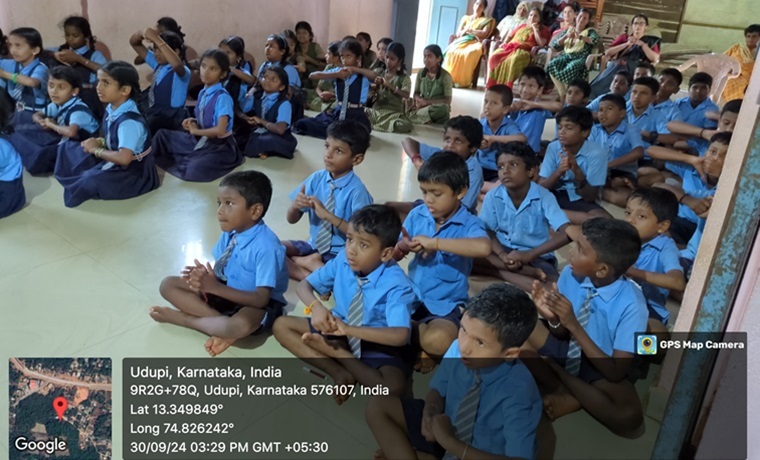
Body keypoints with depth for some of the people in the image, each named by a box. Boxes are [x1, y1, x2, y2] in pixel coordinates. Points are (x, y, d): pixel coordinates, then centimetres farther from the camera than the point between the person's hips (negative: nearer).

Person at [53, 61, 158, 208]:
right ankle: (84, 181, 2)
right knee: (68, 147, 15)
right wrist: (98, 142, -7)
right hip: (114, 161, 10)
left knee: (92, 180, -34)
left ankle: (82, 184, -2)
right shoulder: (112, 109, -1)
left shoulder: (129, 122, -28)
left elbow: (124, 158, -36)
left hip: (134, 173, -9)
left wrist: (96, 150, -19)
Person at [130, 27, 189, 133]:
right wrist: (142, 33, -10)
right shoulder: (157, 64, 11)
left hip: (169, 119, -8)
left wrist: (156, 39, -34)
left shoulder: (182, 71, -13)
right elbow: (134, 43, 14)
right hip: (152, 114, 8)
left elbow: (177, 64, -39)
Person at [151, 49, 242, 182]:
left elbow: (220, 130, -28)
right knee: (162, 135, 11)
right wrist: (194, 123, -5)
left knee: (193, 171, -30)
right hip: (200, 141, 8)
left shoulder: (223, 97, -20)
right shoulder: (202, 93, 4)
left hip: (219, 147, -8)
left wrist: (196, 131, -15)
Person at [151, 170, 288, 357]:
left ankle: (183, 318, -15)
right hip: (227, 291, 8)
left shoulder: (266, 246, -28)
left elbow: (261, 299, -28)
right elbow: (220, 271, 3)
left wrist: (214, 287, -32)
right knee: (168, 285, -3)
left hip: (257, 305, -8)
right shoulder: (230, 232, -5)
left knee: (241, 325, -42)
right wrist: (204, 276, -22)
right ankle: (221, 323, -17)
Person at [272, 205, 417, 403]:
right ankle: (339, 372, -16)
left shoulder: (396, 283, -26)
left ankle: (333, 350, -14)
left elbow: (401, 336, -37)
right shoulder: (343, 260, -12)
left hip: (377, 344, -5)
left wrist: (349, 329, -42)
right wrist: (316, 307, -27)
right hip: (341, 330, 5)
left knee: (393, 386, -36)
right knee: (281, 325, -5)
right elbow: (305, 285, -3)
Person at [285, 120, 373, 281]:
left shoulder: (356, 190, -18)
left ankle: (313, 264, -9)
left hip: (341, 254, -5)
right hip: (314, 246, 5)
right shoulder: (317, 178, -3)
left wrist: (328, 215, -31)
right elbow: (292, 220, 2)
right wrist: (295, 206, -21)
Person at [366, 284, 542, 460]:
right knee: (378, 406, -7)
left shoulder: (518, 391, -31)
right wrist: (430, 413, -21)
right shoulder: (457, 349, -18)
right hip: (446, 427, 6)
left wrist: (450, 442, -30)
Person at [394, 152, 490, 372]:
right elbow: (394, 255, 7)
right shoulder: (417, 215, 1)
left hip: (445, 305, -5)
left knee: (438, 340, -33)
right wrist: (404, 246, -19)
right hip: (412, 296, 5)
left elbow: (483, 247, -38)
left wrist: (435, 243, -33)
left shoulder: (468, 224, -13)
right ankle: (418, 333, 6)